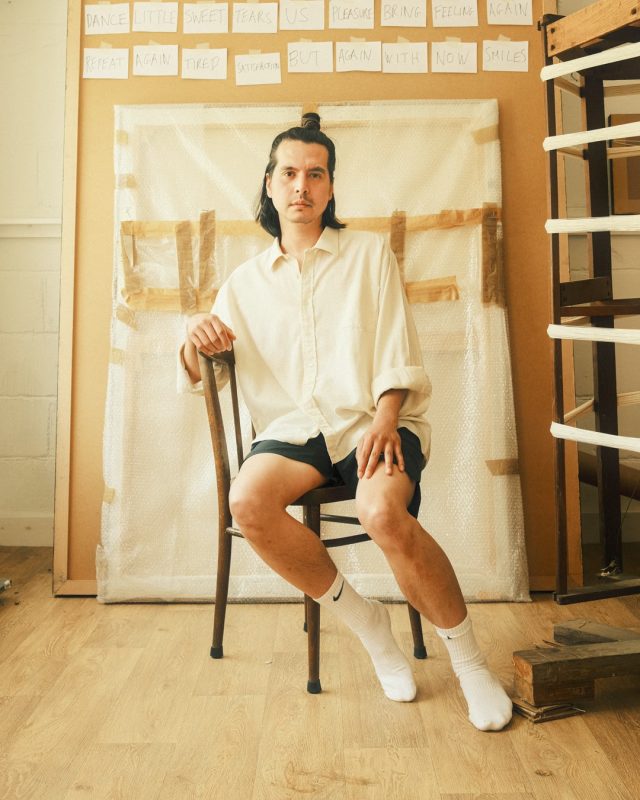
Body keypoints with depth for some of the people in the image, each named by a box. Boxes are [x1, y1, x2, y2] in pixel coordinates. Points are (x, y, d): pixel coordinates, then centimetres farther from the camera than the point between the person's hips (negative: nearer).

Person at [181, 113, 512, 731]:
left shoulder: (369, 252, 14)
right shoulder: (246, 280, 19)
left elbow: (397, 352, 4)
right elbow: (203, 374, 13)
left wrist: (383, 419, -14)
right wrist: (194, 340, -11)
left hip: (372, 419, -2)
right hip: (294, 426, 3)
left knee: (384, 513, -34)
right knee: (248, 502, -30)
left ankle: (469, 661, -9)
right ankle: (364, 620, -6)